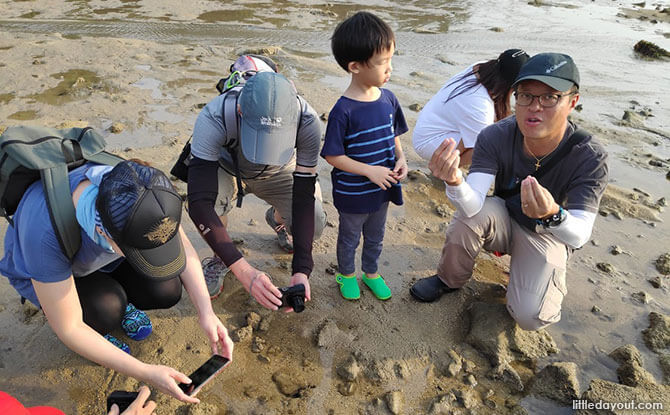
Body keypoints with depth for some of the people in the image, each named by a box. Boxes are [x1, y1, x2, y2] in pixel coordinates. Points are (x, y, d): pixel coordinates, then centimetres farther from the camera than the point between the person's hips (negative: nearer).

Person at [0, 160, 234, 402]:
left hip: (102, 259, 4)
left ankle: (118, 302, 11)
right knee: (106, 309, -32)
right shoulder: (45, 231, -42)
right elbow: (67, 329, -32)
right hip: (42, 274, -3)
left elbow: (183, 245, -15)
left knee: (168, 291, -19)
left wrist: (206, 312, -25)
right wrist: (146, 374, -33)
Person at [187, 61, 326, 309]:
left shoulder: (307, 123, -36)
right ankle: (219, 259, 1)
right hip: (226, 168, -1)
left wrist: (301, 269, -38)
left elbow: (304, 198, -30)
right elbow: (199, 203, -45)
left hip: (279, 173, 2)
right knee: (205, 205, -34)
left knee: (314, 225, -16)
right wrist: (244, 271, -53)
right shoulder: (213, 119, -42)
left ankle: (277, 218, 23)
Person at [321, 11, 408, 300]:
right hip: (353, 195, -5)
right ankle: (346, 274, 47)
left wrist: (400, 159, -10)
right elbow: (333, 156, -20)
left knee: (375, 236, 26)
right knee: (349, 238, 21)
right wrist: (370, 171, -24)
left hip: (382, 189, 6)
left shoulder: (388, 99, -7)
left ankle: (371, 273, 51)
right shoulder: (343, 111, -25)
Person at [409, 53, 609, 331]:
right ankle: (449, 280, -4)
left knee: (528, 317, -22)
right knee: (473, 211, -33)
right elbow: (471, 206, -34)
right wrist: (454, 182, -57)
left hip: (549, 235, -1)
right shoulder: (496, 137, -24)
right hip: (504, 220, 2)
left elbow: (579, 236, -33)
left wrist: (553, 215, -56)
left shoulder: (589, 158, -26)